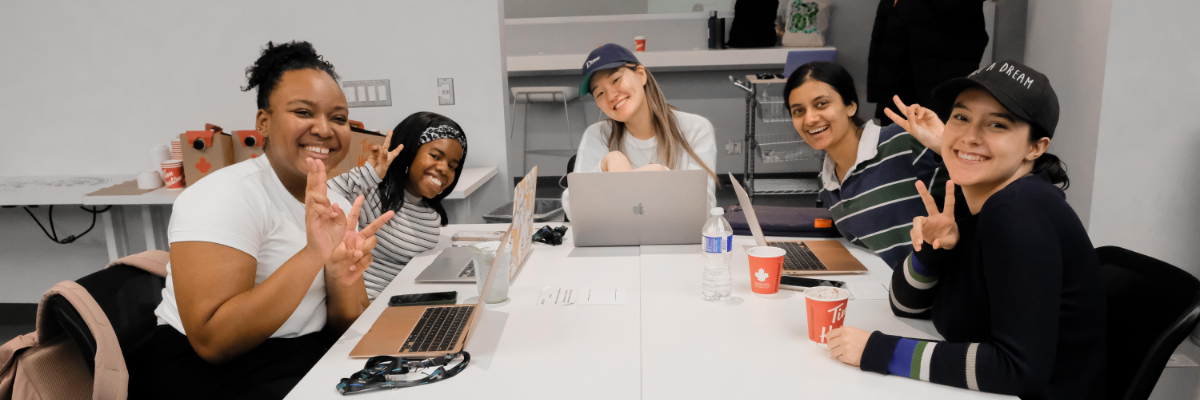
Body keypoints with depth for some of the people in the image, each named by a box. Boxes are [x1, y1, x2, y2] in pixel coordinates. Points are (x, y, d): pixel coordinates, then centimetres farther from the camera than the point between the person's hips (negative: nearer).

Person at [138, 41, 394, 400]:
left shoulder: (338, 207, 5)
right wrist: (312, 254, -31)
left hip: (314, 356, 7)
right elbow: (212, 342, -24)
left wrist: (341, 277, -18)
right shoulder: (225, 196, -15)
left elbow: (349, 327, 3)